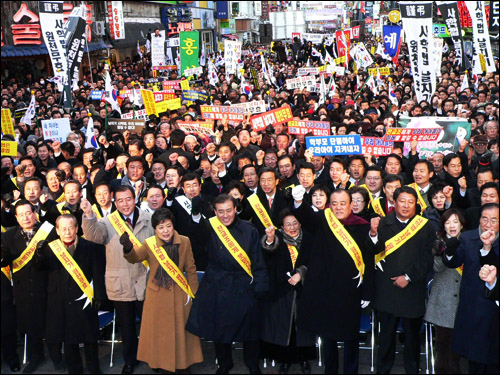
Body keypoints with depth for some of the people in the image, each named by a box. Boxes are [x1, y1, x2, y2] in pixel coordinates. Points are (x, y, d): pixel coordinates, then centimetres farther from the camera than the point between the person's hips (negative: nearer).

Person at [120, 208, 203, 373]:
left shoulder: (184, 242, -6)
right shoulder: (149, 244, -8)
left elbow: (191, 270, 1)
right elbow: (135, 258, -26)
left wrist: (194, 294, 2)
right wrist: (128, 248, -48)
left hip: (179, 296, 1)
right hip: (157, 296, 0)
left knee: (181, 331, 12)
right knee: (158, 332, 11)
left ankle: (182, 364, 30)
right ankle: (159, 364, 30)